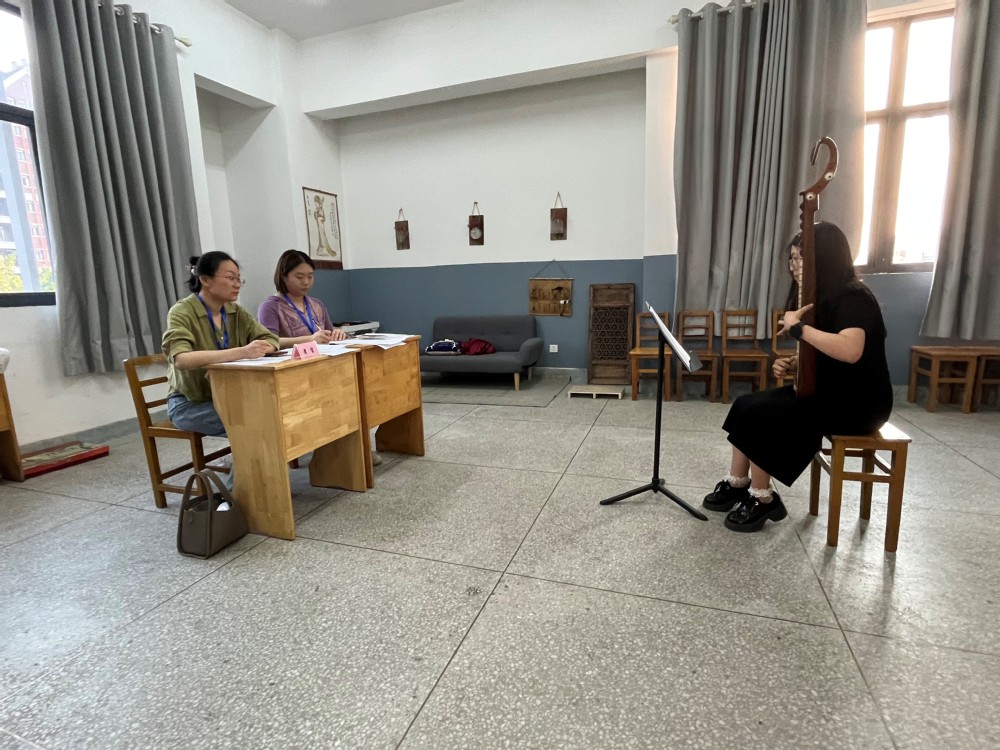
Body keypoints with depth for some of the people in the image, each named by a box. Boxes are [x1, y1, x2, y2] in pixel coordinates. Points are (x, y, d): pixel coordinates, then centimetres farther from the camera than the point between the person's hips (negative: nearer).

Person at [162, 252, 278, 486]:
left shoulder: (236, 312, 3)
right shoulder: (182, 313, -15)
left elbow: (271, 340, -3)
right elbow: (180, 359, -32)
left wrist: (256, 350, -26)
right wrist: (240, 353, -43)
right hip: (189, 403, -5)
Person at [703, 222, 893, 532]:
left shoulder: (854, 299, -18)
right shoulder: (822, 299, 10)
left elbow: (849, 351, -39)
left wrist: (796, 327, -28)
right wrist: (793, 365, -2)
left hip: (857, 404, -9)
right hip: (827, 392, 9)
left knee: (757, 414, -21)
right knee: (746, 405, -5)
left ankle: (763, 499, -3)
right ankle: (737, 485, 5)